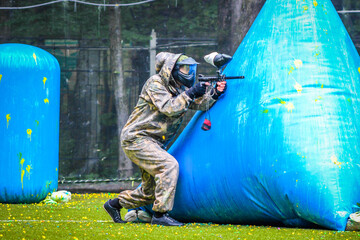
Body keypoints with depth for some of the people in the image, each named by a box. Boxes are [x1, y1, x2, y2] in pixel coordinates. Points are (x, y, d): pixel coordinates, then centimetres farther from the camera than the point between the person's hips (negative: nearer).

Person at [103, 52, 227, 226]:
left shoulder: (180, 88, 13)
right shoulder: (155, 83, -12)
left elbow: (201, 104, 5)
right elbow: (169, 108, -24)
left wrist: (215, 93, -12)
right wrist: (191, 93, -23)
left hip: (154, 143, 9)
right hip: (136, 138, -9)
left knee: (150, 192, 11)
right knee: (169, 165, -27)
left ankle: (115, 204, 30)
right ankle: (160, 214, -25)